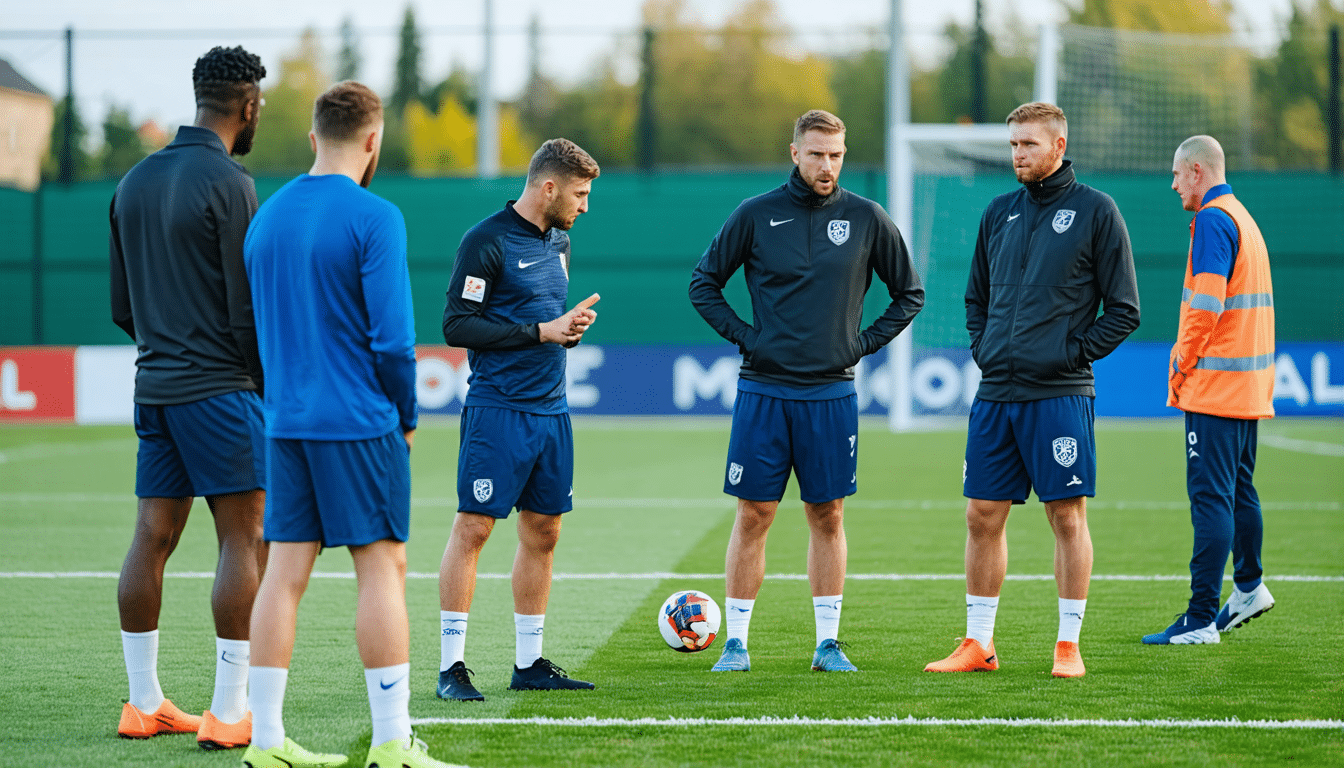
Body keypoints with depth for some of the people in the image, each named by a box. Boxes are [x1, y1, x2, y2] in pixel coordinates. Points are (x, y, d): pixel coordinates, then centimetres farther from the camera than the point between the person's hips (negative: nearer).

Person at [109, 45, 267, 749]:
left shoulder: (135, 182, 12)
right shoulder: (228, 183, -11)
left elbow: (122, 306, 16)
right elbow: (248, 306, -13)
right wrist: (269, 386, -1)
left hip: (154, 387, 8)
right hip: (219, 387, -8)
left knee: (152, 539, 9)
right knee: (245, 542, -4)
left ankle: (144, 704, 13)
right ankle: (229, 713, -7)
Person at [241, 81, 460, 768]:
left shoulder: (266, 216, 11)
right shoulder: (373, 218, -11)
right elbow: (392, 336, -13)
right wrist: (406, 417, 0)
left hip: (286, 422, 6)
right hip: (359, 424, -6)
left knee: (285, 570, 7)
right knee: (382, 568, -2)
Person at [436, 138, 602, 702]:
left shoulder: (558, 241, 16)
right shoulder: (486, 242, -11)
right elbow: (457, 326, -15)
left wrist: (572, 325, 3)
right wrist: (540, 331, -16)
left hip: (551, 410, 8)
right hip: (497, 409, -8)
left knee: (542, 533, 9)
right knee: (473, 528, -7)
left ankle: (529, 663, 17)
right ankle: (451, 666, -5)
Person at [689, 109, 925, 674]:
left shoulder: (867, 219, 3)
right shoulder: (756, 216, 0)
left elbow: (909, 293, 14)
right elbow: (703, 283, 9)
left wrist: (865, 342, 3)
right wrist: (743, 335, -2)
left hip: (831, 393, 1)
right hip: (764, 389, -1)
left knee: (827, 516, 4)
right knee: (754, 515, 0)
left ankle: (828, 643, 11)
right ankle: (736, 642, 6)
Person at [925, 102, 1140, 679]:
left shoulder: (1095, 211, -1)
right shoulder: (998, 214, 13)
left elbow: (1124, 311, -1)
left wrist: (1075, 352, -8)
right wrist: (982, 348, 8)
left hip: (1059, 394, -5)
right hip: (996, 393, 5)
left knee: (1067, 516, -2)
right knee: (982, 516, 5)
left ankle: (1068, 644, 4)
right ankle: (978, 643, 13)